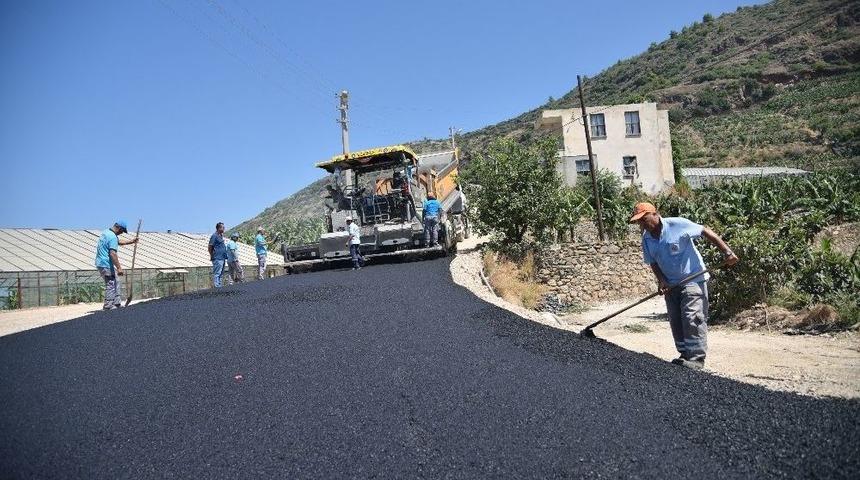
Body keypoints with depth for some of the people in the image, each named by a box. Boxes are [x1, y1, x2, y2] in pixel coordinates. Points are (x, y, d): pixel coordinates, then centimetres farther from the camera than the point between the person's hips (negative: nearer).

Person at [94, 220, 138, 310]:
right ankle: (108, 307, 2)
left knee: (116, 282, 15)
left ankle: (117, 304, 20)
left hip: (100, 263, 10)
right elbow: (112, 254, -26)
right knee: (111, 285, -3)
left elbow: (118, 241, 30)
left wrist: (131, 241, 29)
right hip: (107, 265, -10)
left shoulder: (106, 232, 12)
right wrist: (119, 268, -24)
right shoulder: (113, 237, -19)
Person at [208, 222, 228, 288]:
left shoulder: (220, 236, 18)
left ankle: (219, 286, 18)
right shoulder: (214, 236, -11)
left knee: (220, 273, 13)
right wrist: (212, 256, -9)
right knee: (217, 273, -9)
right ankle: (216, 286, -10)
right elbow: (210, 247, -12)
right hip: (217, 258, -10)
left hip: (222, 258, 10)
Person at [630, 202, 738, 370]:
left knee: (693, 318, -11)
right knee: (676, 321, 9)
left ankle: (696, 358, -6)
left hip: (693, 279, -7)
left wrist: (727, 252, -21)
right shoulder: (646, 238, 0)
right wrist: (661, 281, -9)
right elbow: (653, 262, 7)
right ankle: (685, 354, 21)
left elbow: (706, 232, -16)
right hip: (671, 284, 7)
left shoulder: (677, 224, -19)